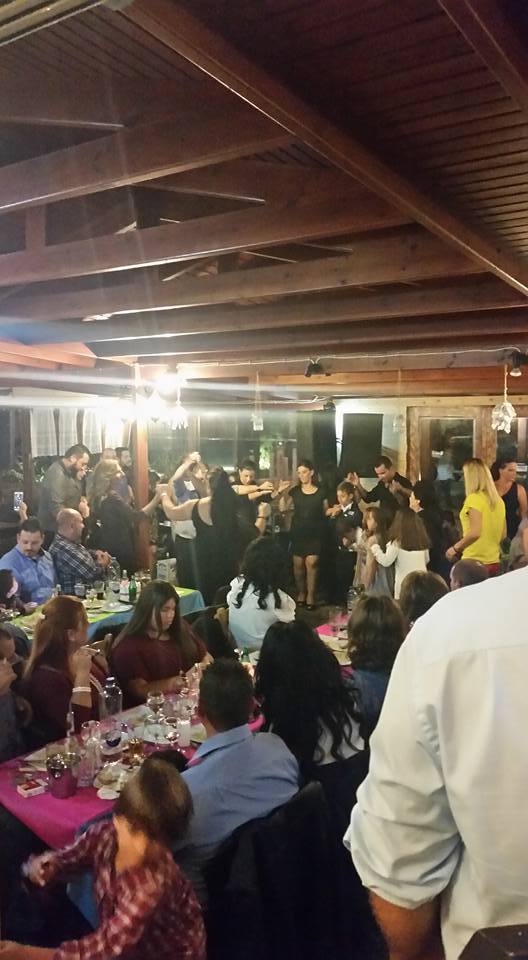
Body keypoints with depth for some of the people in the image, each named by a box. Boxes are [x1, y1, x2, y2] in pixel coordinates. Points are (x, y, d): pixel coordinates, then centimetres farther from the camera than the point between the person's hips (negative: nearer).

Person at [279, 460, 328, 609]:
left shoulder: (321, 492, 1)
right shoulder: (295, 491, 4)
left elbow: (326, 512, 7)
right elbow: (283, 508, 0)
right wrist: (284, 493, -12)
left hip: (315, 533, -2)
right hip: (298, 532, 2)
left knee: (311, 562, -10)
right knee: (298, 563, 1)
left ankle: (311, 595, 0)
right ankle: (301, 593, 18)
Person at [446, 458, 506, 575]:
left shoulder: (474, 498, -14)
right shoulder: (499, 500, 7)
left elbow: (475, 532, -23)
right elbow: (503, 534, 14)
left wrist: (455, 548, -11)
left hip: (475, 563, -7)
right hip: (495, 563, 7)